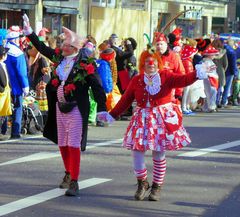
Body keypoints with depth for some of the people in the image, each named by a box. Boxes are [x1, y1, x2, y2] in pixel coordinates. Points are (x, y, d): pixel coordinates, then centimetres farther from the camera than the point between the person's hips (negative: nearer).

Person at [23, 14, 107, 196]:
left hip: (76, 109, -7)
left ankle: (74, 183, -10)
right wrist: (29, 31, 17)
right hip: (59, 107, 7)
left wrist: (102, 109, -20)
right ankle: (68, 174, 34)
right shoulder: (59, 57, 4)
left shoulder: (84, 64, -14)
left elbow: (97, 87, -14)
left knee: (73, 145, -10)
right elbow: (42, 48, 18)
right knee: (62, 144, 15)